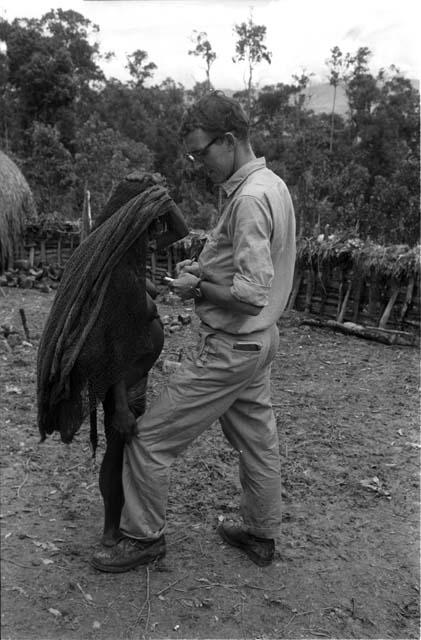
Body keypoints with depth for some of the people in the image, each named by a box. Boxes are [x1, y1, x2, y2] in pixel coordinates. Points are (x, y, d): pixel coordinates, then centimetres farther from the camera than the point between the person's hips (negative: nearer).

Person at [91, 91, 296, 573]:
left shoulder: (250, 198, -23)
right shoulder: (271, 184, 9)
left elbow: (252, 292, -28)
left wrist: (198, 286, -13)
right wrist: (205, 268, 3)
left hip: (229, 348, -10)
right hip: (256, 340, 10)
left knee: (149, 438, 2)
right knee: (256, 439, 21)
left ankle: (143, 537, 20)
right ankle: (262, 535, 39)